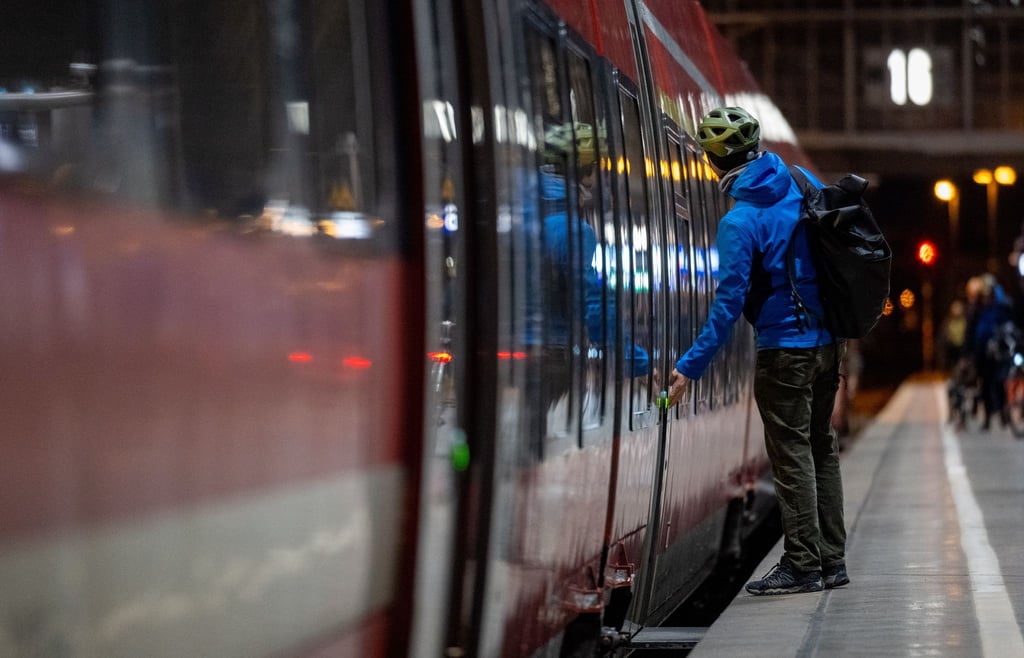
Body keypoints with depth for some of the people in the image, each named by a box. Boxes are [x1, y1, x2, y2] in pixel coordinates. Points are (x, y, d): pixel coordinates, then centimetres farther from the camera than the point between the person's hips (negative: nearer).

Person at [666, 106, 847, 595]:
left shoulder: (740, 222, -16)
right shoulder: (804, 184, 4)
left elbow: (729, 303, -19)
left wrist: (691, 367, -15)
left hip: (786, 348, -7)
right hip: (828, 341, 8)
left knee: (791, 453, -1)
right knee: (820, 445, 14)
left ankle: (802, 565, 0)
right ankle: (831, 560, 19)